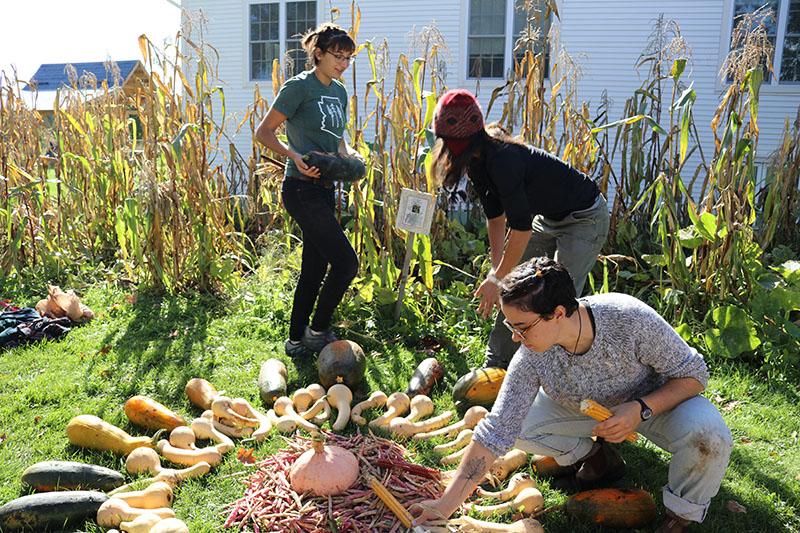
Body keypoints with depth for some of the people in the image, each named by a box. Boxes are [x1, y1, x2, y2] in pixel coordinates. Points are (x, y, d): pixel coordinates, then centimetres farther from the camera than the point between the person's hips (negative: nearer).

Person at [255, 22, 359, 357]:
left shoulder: (339, 91, 15)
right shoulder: (299, 86, -8)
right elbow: (264, 132, -9)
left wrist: (349, 156, 5)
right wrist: (295, 156, -22)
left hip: (324, 189, 9)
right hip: (302, 189, -9)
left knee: (315, 269, 12)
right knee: (346, 262, -10)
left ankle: (297, 341, 24)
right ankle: (317, 333, 7)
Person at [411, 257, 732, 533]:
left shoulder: (631, 319, -36)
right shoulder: (530, 359, -27)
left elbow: (693, 374, -21)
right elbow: (496, 432, -24)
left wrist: (641, 409, -38)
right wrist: (448, 504, -28)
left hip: (657, 398, -2)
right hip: (586, 408, 3)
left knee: (710, 436, -33)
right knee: (517, 422, -18)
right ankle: (597, 457, 10)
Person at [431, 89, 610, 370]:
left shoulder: (502, 160, -35)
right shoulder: (477, 161, -6)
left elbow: (521, 228, -31)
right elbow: (495, 217, 0)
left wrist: (497, 278, -22)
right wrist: (496, 270, -6)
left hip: (585, 220, -9)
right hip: (548, 218, 9)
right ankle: (495, 366, 18)